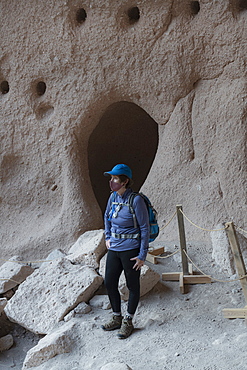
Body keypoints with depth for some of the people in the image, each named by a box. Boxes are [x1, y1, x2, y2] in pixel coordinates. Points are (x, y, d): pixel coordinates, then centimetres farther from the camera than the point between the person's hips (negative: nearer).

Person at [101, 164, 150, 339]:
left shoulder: (136, 200, -17)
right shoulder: (113, 197, 3)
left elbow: (145, 228, -14)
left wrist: (142, 255, -14)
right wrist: (108, 237, 15)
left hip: (130, 249, -7)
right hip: (114, 248, 7)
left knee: (133, 285, 8)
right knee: (110, 283, 12)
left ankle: (128, 322, 23)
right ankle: (117, 318, 30)